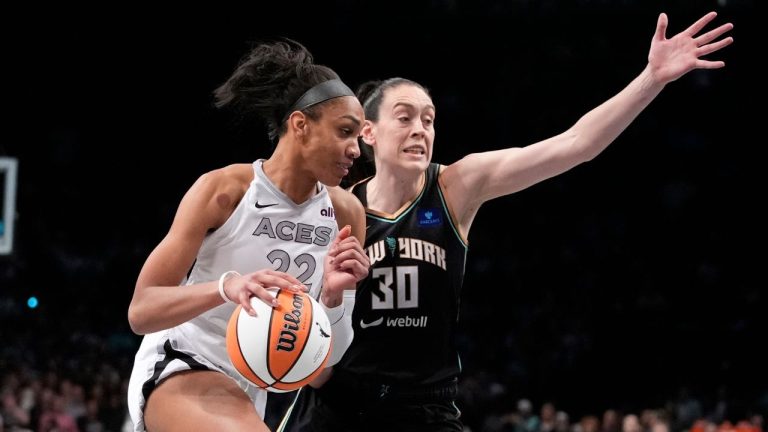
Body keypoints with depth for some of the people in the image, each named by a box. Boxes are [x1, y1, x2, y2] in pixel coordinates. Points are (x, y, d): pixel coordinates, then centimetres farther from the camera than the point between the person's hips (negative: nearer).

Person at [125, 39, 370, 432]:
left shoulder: (346, 213, -3)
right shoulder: (223, 191, -15)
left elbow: (327, 355, 0)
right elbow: (140, 311, -18)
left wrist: (332, 297, -21)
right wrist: (227, 286, -35)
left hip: (248, 393, 7)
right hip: (177, 369, -7)